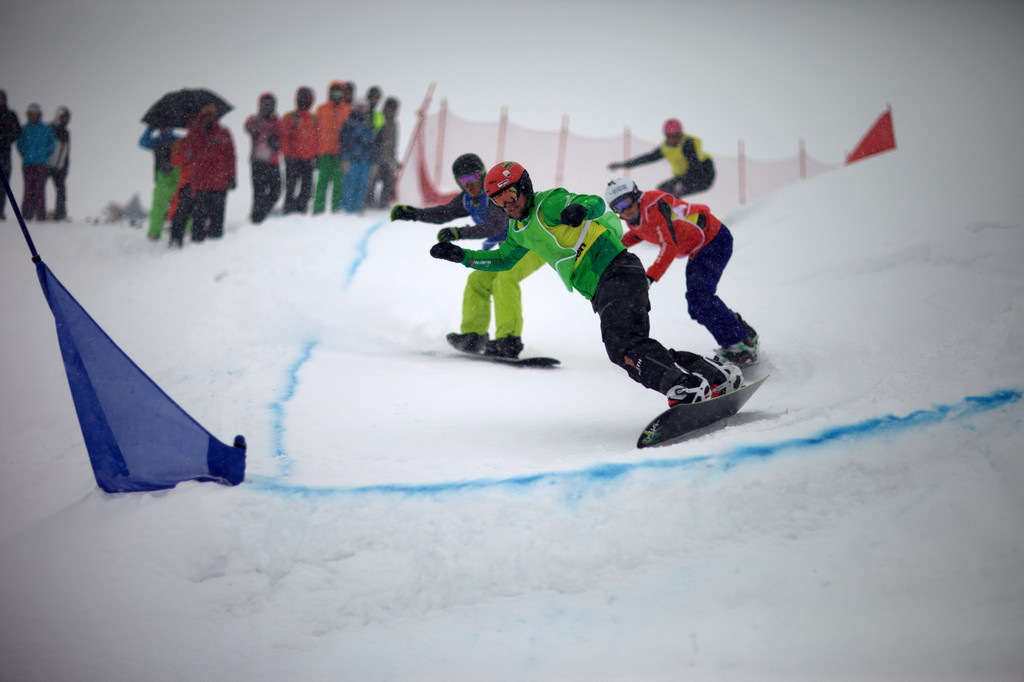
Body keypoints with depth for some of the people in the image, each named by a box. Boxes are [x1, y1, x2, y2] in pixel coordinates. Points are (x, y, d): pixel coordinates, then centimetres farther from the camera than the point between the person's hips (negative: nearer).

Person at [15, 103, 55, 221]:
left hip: (42, 163, -1)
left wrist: (45, 154, 3)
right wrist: (24, 154, 8)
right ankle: (27, 215, 0)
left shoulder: (46, 129, 5)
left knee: (40, 189, -6)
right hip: (27, 163, 1)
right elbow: (20, 144, 19)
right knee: (29, 189, -2)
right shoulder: (24, 129, 10)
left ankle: (41, 215, -4)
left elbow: (53, 144, 11)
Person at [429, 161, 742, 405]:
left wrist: (580, 209, -45)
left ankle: (686, 386, -40)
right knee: (634, 353, -1)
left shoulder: (549, 203, -7)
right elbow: (503, 259, 37)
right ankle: (717, 373, -2)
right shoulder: (519, 230, 19)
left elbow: (596, 204, -22)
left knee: (622, 343, -28)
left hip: (617, 272, -9)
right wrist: (461, 255, 26)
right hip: (601, 293, 9)